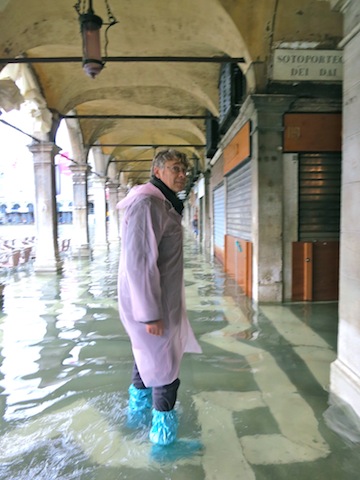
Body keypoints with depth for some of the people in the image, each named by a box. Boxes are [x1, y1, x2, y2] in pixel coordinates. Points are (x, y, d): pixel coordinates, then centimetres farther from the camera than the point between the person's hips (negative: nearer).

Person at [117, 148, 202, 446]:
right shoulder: (147, 204, -21)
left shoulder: (163, 204, 12)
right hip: (150, 301, -10)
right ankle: (164, 433, 25)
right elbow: (139, 261, -27)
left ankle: (139, 411, 48)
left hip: (159, 298, 10)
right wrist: (150, 313, -25)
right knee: (165, 366, 5)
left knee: (147, 356, 26)